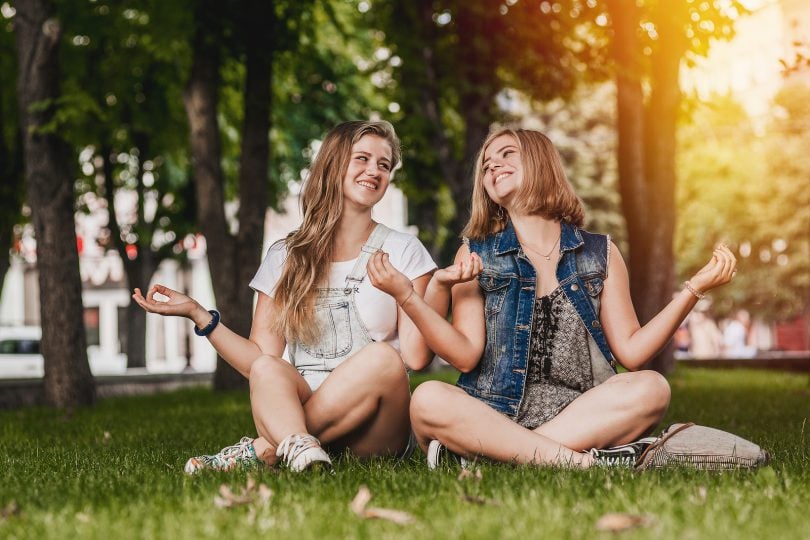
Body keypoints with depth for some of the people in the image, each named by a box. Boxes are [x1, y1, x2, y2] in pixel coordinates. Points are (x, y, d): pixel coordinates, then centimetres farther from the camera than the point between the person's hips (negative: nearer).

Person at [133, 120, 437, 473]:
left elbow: (416, 358, -4)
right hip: (295, 407, 0)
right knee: (268, 371, -30)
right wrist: (197, 314, -3)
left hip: (375, 430, 0)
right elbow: (260, 360, 4)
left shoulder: (403, 252, 7)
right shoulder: (286, 257, 13)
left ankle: (262, 449, -27)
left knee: (384, 358, -32)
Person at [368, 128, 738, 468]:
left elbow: (630, 351, 6)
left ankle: (487, 454, -28)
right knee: (429, 400, -31)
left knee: (651, 388, -28)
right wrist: (406, 295, -14)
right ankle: (585, 461, -32)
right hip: (493, 417, -1)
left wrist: (694, 288, -1)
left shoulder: (600, 253, 13)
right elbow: (467, 355, -1)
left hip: (582, 415, 1)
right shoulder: (475, 255, 11)